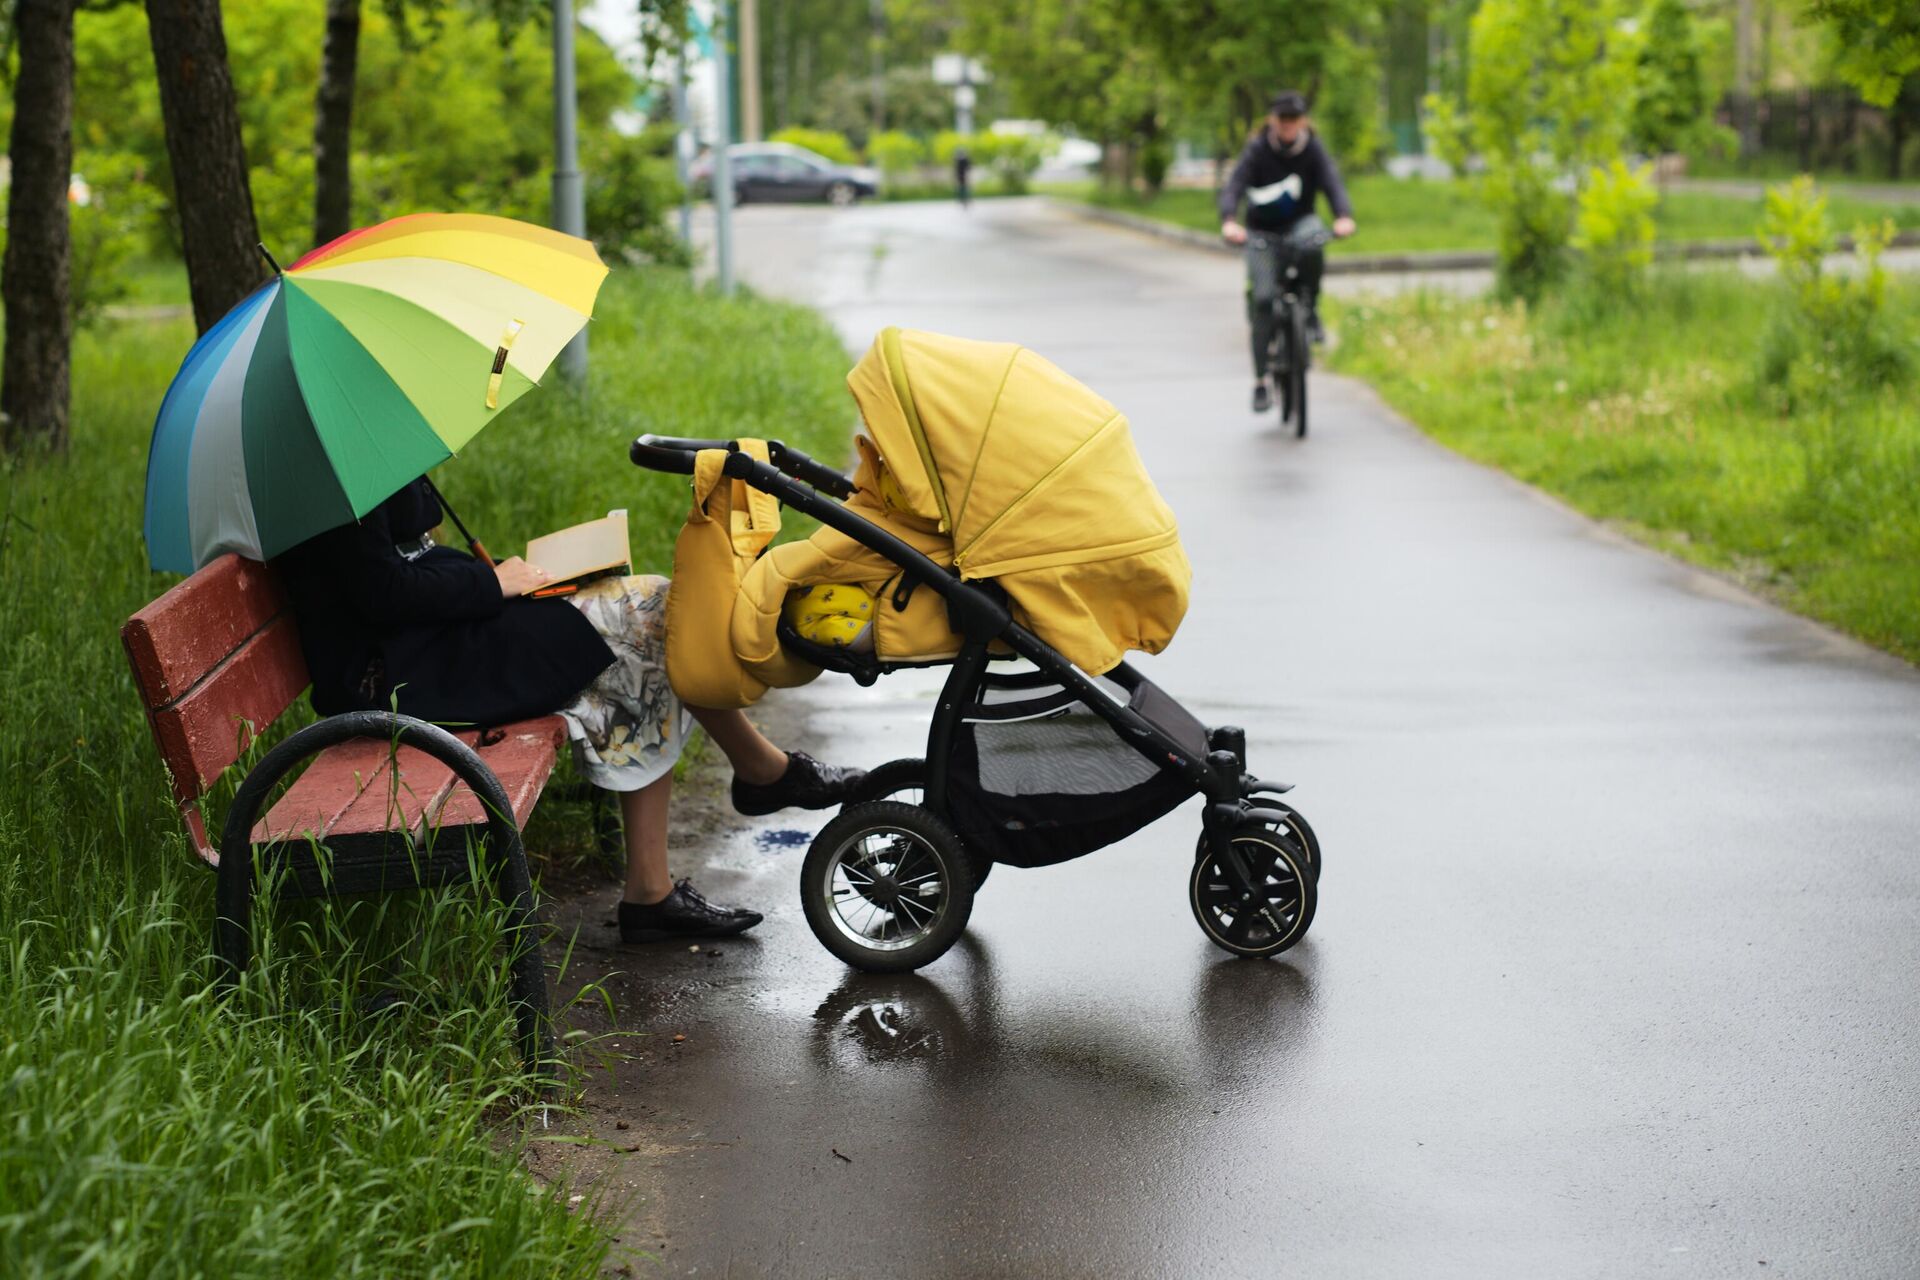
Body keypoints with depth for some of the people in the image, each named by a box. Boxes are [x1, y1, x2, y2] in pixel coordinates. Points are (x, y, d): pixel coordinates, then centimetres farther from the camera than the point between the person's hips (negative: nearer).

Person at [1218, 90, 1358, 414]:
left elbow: (1333, 183, -21)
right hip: (1262, 232, -1)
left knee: (1313, 252, -37)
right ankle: (1261, 381, -10)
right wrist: (1229, 221, -46)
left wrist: (1343, 216, -43)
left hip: (1299, 228, 1)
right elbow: (1234, 186, -24)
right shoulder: (1258, 150, -11)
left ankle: (1310, 310, -11)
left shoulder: (1313, 150, -7)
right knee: (1263, 299, -16)